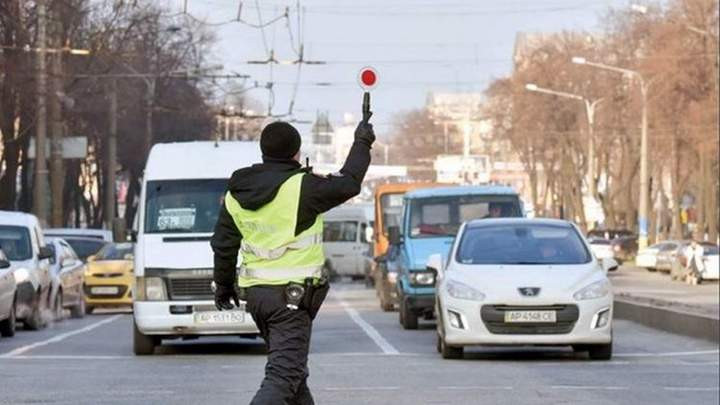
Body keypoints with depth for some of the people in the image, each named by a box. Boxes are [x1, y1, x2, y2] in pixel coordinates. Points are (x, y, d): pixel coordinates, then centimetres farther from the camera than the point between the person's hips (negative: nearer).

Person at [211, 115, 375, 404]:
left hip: (254, 293, 7)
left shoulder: (236, 194, 7)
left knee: (292, 369, 22)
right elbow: (348, 184, -2)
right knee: (283, 376, -10)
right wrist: (362, 143, 13)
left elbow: (223, 245, 13)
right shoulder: (302, 187, -13)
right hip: (291, 296, -7)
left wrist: (223, 284, 27)